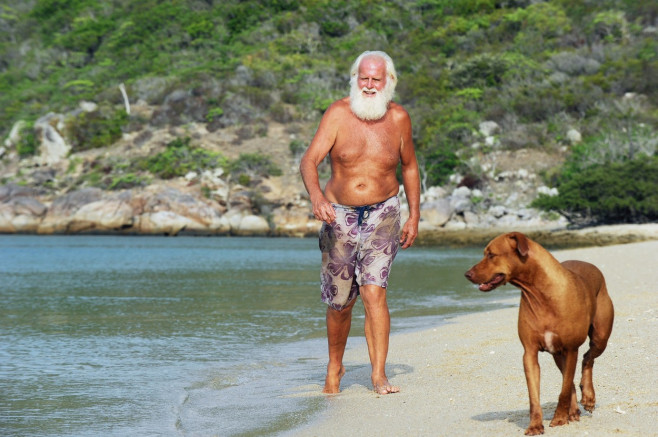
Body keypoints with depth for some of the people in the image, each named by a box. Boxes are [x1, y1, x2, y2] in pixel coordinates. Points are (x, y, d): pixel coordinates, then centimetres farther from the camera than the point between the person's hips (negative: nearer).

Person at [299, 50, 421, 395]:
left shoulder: (398, 118, -3)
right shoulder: (338, 114, -10)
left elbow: (409, 166, 12)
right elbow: (309, 160, -18)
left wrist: (414, 216, 9)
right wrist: (316, 196, -38)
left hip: (382, 214, 0)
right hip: (339, 215, 0)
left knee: (374, 292, -18)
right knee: (339, 302, 10)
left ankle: (379, 375, -15)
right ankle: (335, 367, 33)